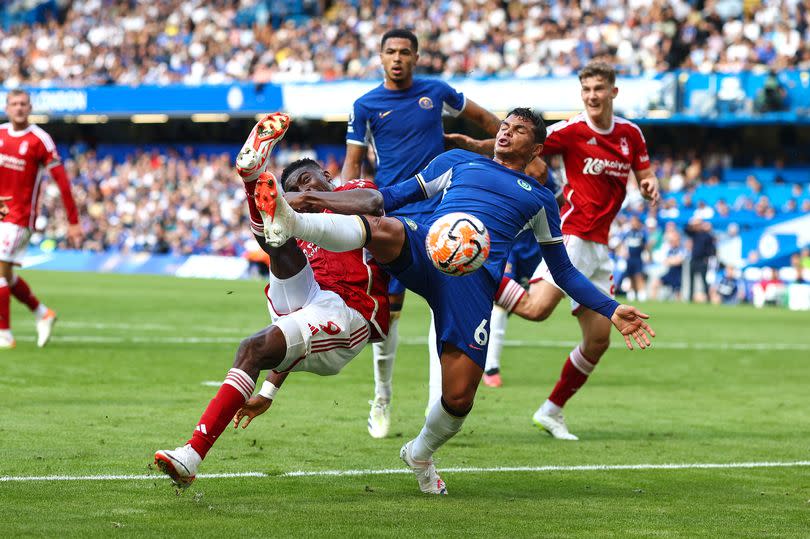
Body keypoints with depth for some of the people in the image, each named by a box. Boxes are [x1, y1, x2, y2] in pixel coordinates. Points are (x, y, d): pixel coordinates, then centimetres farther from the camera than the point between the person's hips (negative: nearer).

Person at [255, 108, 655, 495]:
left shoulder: (540, 199, 28)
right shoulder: (459, 162, 29)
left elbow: (563, 271, 29)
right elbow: (402, 194, 31)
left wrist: (611, 311, 21)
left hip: (475, 277, 0)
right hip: (423, 248, 0)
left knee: (458, 398, -11)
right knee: (383, 229, -38)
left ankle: (420, 454, 22)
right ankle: (289, 223, -63)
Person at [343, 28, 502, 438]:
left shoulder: (436, 93, 5)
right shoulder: (366, 106, 3)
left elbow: (482, 117, 21)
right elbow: (353, 163, 6)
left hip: (436, 212, 0)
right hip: (391, 216, 0)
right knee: (388, 307, 0)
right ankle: (382, 400, 15)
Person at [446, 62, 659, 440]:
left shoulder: (630, 134, 9)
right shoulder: (572, 131, -8)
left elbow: (645, 179, 18)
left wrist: (650, 187, -7)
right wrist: (477, 145, -31)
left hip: (598, 247, 6)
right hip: (570, 235, -6)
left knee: (598, 341, 4)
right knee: (536, 307, -28)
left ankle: (551, 411, 18)